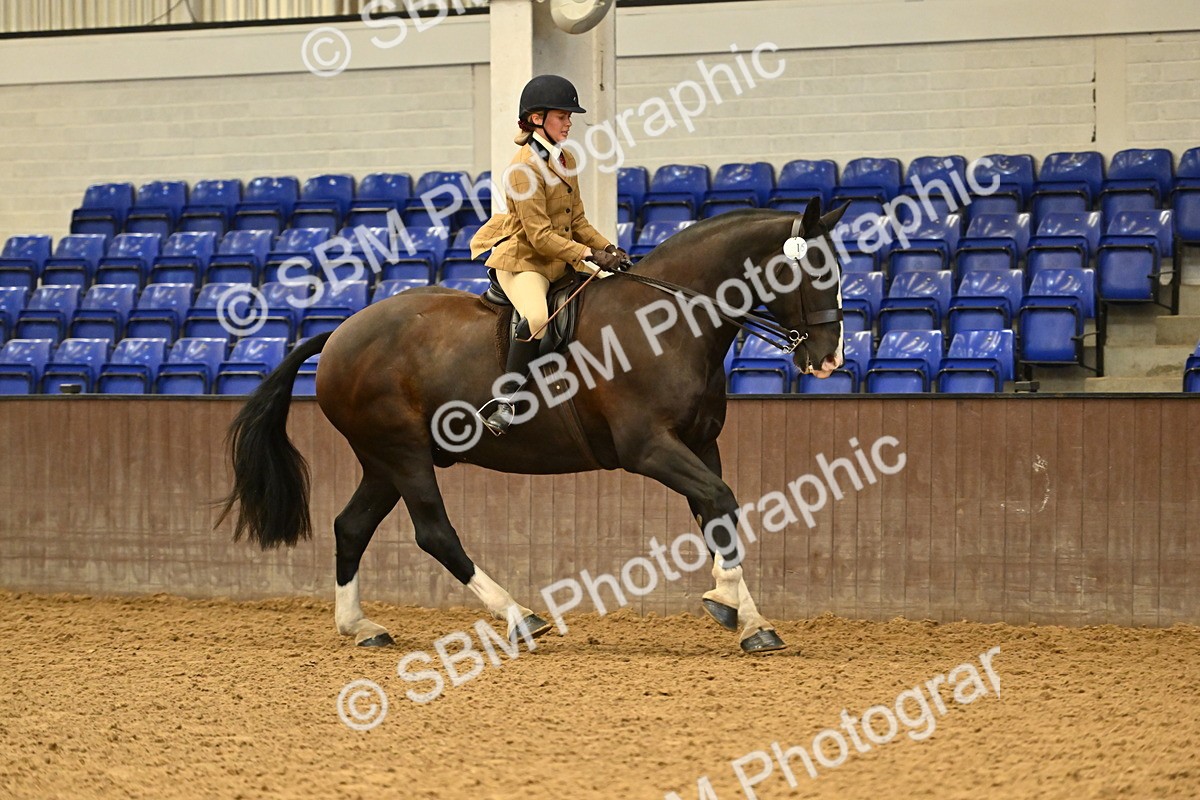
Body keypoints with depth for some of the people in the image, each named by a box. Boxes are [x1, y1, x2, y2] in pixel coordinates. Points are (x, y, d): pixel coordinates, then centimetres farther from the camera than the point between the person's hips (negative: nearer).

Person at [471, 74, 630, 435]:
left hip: (559, 261, 10)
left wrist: (608, 249, -2)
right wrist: (590, 255, -24)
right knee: (537, 317, -34)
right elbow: (540, 236, -21)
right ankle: (504, 402, -29)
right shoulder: (525, 167, -17)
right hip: (523, 260, -10)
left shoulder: (565, 160, 11)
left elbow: (577, 222, 14)